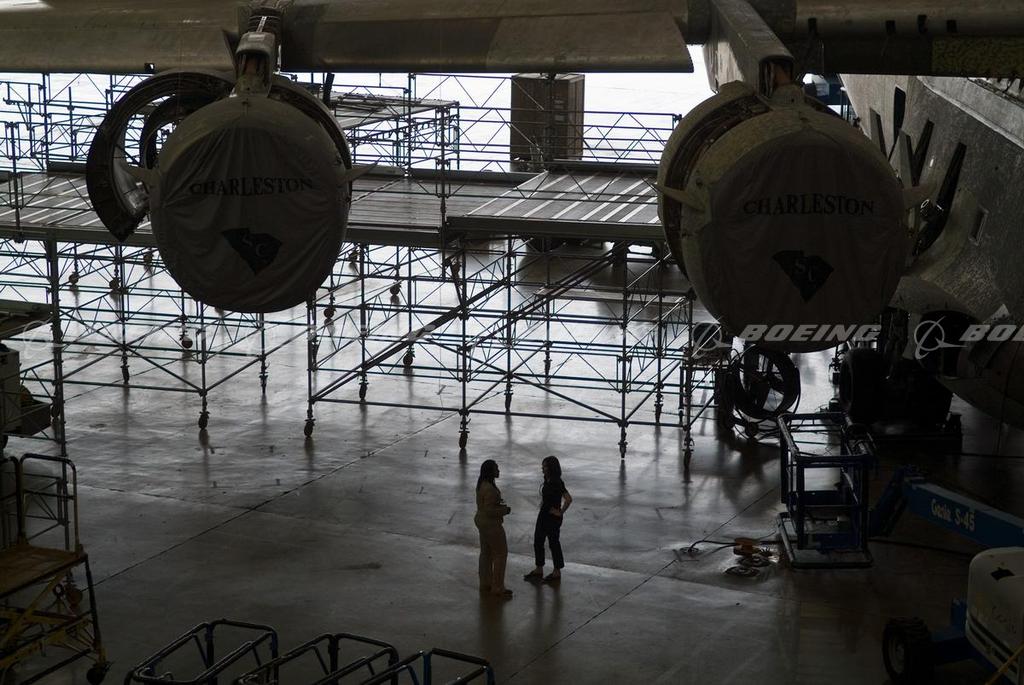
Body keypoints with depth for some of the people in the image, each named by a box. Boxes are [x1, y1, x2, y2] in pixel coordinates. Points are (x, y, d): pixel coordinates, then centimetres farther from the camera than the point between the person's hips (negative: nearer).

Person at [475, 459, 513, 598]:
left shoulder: (482, 484, 5)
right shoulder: (489, 489, -27)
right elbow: (489, 510, -27)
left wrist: (499, 504, 10)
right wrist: (504, 510, -15)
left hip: (481, 521, 10)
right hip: (491, 524, -10)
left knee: (486, 553, 17)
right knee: (501, 553, -1)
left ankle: (485, 584, 26)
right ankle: (497, 588, 3)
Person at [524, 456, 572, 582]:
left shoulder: (557, 483, -23)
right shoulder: (547, 480, 6)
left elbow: (568, 499, -29)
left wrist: (560, 512, -18)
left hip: (553, 518, -9)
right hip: (543, 515, 9)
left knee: (553, 543, 4)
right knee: (538, 541, 14)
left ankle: (557, 572, 18)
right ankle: (539, 570, 26)